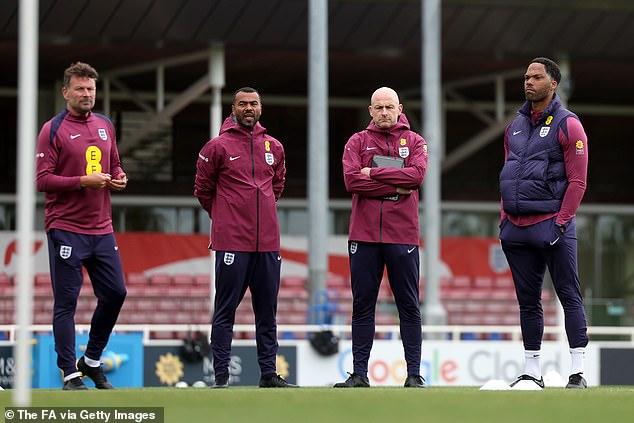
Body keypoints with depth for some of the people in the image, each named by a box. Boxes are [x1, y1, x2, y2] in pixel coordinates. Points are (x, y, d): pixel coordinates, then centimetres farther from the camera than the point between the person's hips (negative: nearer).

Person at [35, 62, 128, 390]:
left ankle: (92, 361, 23)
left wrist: (119, 178, 2)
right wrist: (83, 181, -19)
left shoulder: (105, 126, 14)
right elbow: (42, 179, -11)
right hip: (66, 230, -6)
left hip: (102, 229, 6)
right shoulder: (53, 129, -6)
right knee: (66, 302, -2)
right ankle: (70, 373, 3)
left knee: (115, 294, 6)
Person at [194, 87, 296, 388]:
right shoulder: (218, 147, -2)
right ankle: (221, 375, -1)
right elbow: (203, 190, 7)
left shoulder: (274, 148, 11)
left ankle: (269, 373, 14)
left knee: (267, 312, 8)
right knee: (225, 310, -3)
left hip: (267, 242, 5)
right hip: (232, 242, -5)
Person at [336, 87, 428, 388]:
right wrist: (395, 186, -11)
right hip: (364, 236, 1)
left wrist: (373, 173, -10)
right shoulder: (358, 142, 9)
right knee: (362, 306, 3)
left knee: (409, 306, 1)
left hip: (403, 236, -1)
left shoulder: (414, 142, 8)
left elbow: (417, 174, -11)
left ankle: (414, 374, 5)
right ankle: (359, 374, 7)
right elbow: (351, 180, -7)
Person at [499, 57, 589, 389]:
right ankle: (531, 371, 14)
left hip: (552, 225, -6)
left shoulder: (567, 125, -2)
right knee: (528, 301, 9)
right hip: (516, 227, 6)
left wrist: (561, 222, -13)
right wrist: (505, 218, 12)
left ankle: (577, 371, -6)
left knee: (569, 296, -5)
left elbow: (577, 181, -7)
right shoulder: (515, 127, 17)